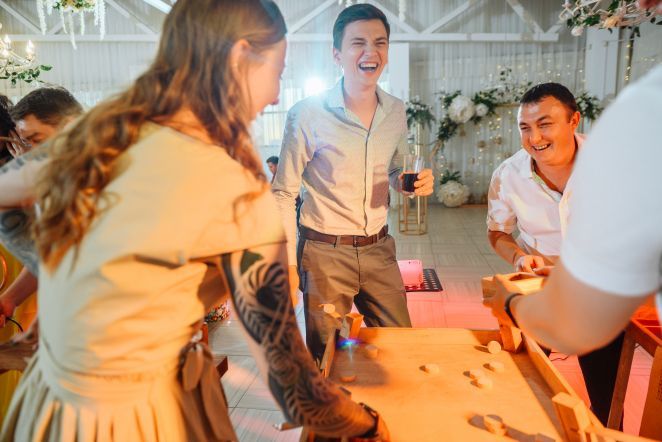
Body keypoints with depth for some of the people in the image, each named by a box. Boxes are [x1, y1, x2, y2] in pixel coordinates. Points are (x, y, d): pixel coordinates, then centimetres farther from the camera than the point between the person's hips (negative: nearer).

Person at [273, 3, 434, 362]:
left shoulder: (396, 111, 3)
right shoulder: (307, 114, -12)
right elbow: (283, 192, -7)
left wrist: (413, 181, -7)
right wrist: (287, 262, -11)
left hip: (378, 248, 5)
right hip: (325, 252, -4)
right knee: (328, 360, 9)